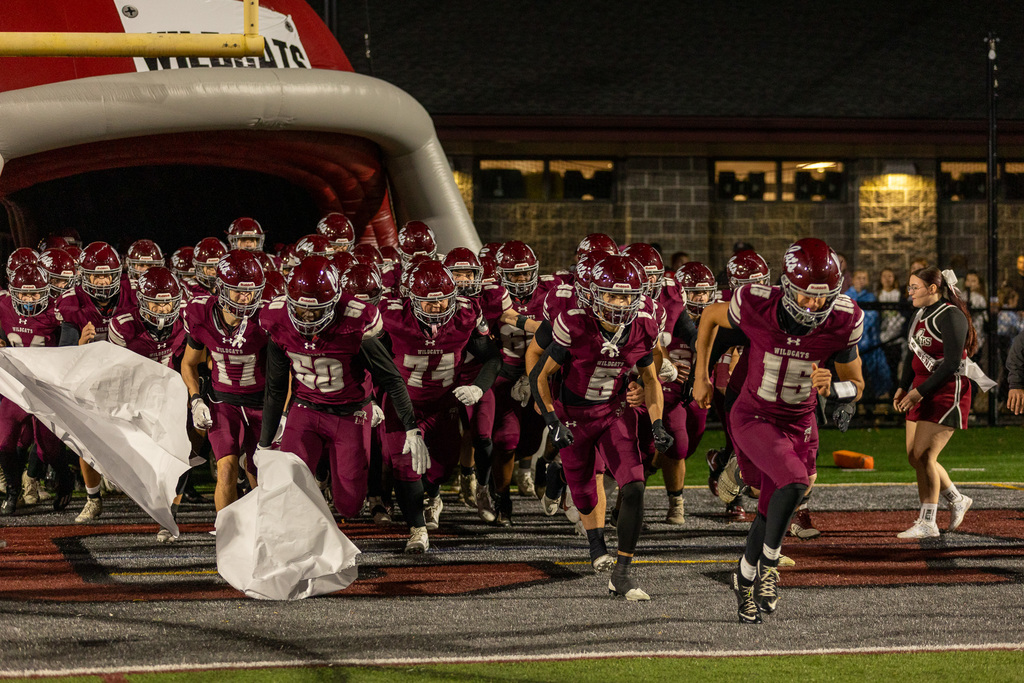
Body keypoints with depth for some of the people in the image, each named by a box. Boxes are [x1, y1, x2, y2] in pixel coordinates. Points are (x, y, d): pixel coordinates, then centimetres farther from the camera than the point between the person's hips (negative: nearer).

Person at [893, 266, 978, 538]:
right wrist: (903, 388, 8)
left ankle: (927, 523, -3)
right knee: (914, 456, 8)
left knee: (924, 455, -11)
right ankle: (956, 500, 27)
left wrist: (919, 392, -22)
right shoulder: (921, 314, 13)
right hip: (921, 393, 9)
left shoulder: (950, 316, -15)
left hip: (947, 393, -9)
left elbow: (952, 364, -21)